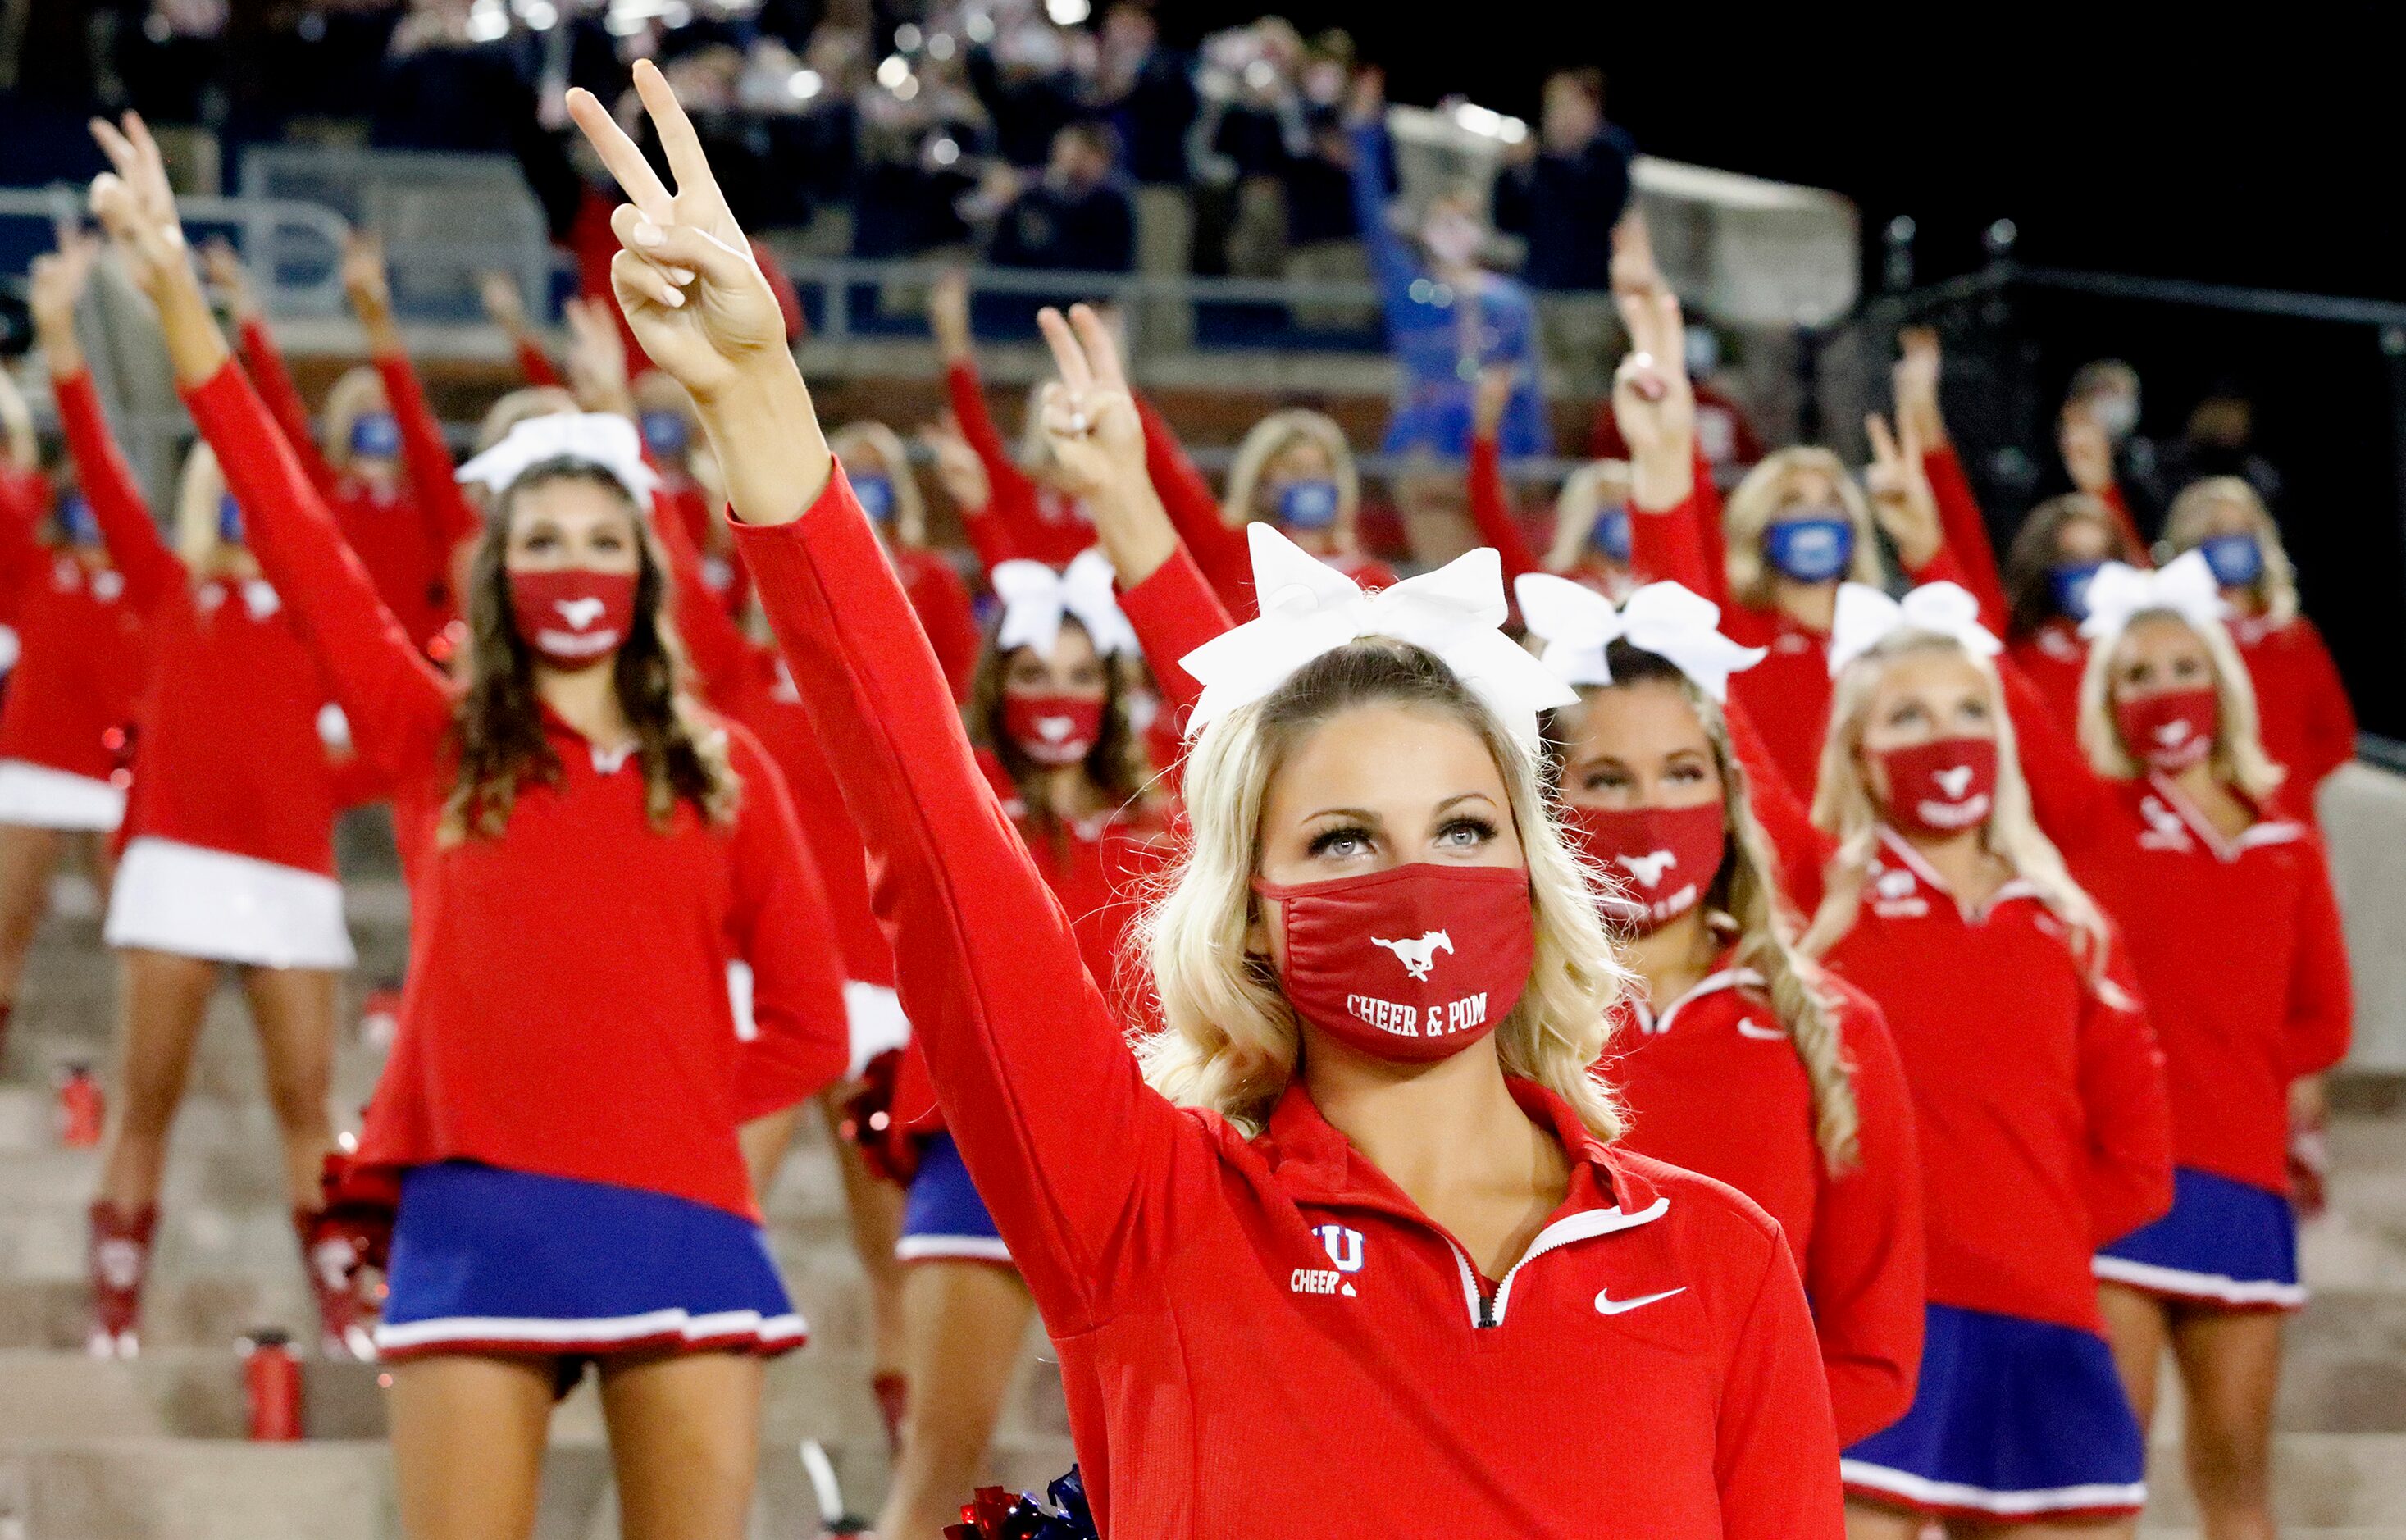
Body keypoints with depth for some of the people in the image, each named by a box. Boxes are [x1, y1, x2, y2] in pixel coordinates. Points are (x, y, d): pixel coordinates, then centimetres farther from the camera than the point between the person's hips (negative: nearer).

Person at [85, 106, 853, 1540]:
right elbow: (296, 530, 3)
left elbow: (810, 1027, 12)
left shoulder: (722, 769, 10)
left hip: (679, 1215, 1)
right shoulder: (441, 745, 9)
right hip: (480, 1213, -1)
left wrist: (660, 1102, 0)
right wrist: (177, 292, -2)